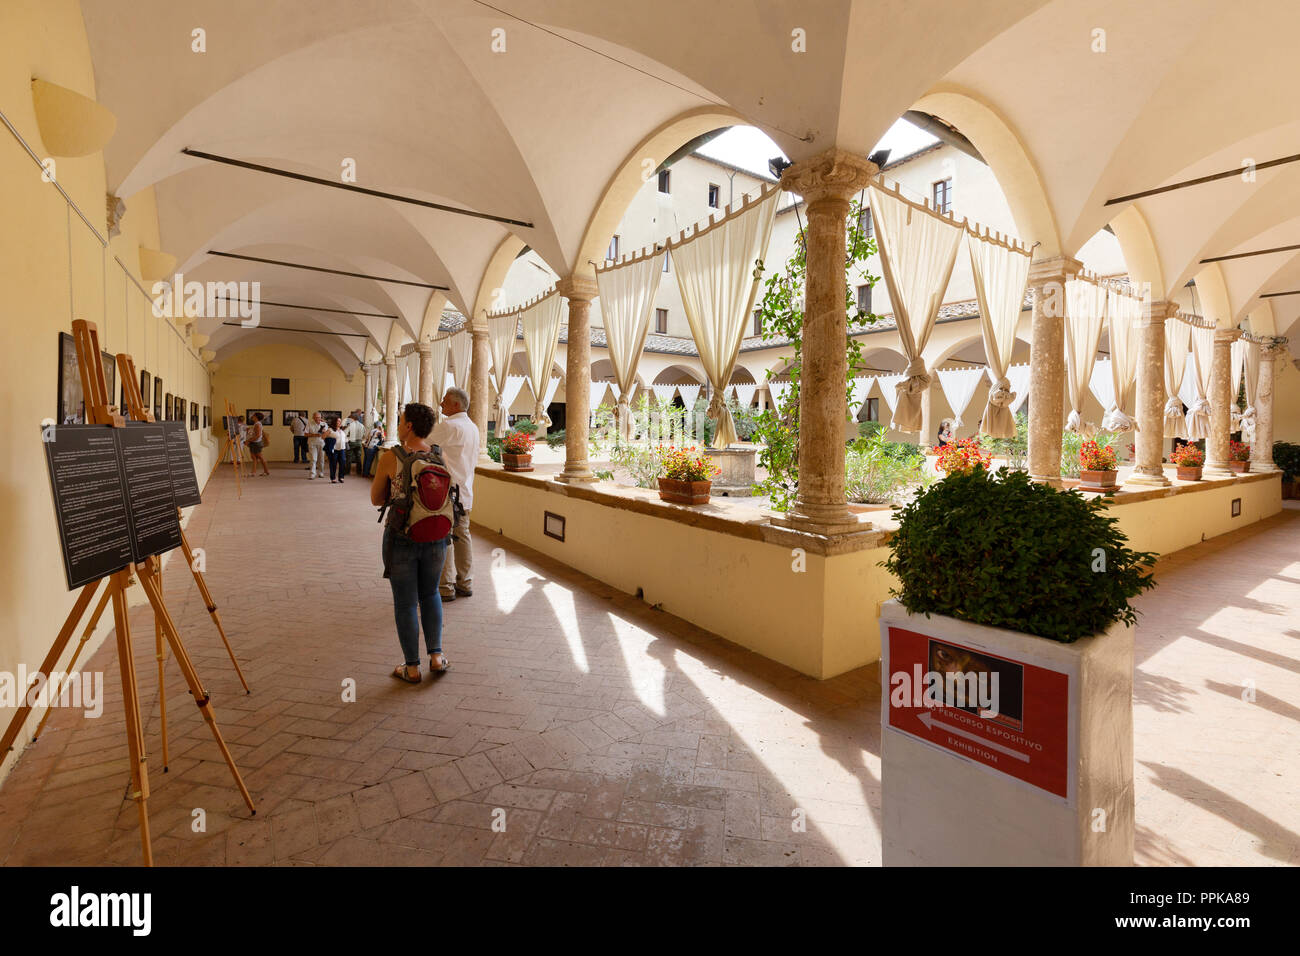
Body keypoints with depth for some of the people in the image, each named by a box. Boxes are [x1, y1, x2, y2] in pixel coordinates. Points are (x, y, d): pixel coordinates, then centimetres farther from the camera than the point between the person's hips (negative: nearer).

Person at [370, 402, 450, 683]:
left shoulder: (390, 458, -11)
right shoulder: (440, 456, -3)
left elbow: (376, 499, 1)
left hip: (401, 539, -3)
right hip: (435, 538, 3)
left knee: (405, 602, 11)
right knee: (430, 594, 23)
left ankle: (412, 667, 21)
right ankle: (436, 656, 22)